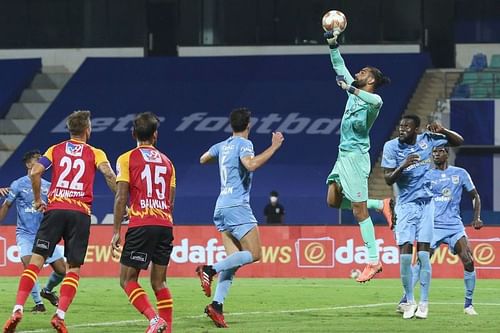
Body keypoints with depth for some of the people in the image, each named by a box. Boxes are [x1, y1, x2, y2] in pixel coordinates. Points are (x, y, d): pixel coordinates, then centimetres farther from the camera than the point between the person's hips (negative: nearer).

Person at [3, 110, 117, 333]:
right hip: (81, 213, -1)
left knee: (36, 260, -3)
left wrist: (37, 200, 11)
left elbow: (35, 172, -1)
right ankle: (60, 315, -11)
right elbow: (108, 174, -8)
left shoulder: (56, 150, 13)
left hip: (55, 209, 1)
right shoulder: (95, 153, 10)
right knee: (73, 268, 4)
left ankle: (18, 309, -18)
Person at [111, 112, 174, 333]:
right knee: (159, 281, 12)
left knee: (127, 280, 0)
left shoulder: (127, 159, 2)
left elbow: (121, 197, -5)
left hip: (141, 226, -5)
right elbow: (171, 200, 15)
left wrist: (116, 231, -2)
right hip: (165, 226, 5)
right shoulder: (166, 162, 15)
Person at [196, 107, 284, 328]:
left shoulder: (222, 146, 17)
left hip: (222, 207, 8)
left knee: (234, 259, 3)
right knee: (254, 254, -9)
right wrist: (274, 147, -19)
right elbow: (251, 164, -26)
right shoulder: (243, 144, -6)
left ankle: (217, 305, -11)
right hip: (237, 206, -8)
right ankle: (210, 270, -19)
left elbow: (203, 159, 35)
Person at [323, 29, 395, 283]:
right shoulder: (354, 91, 12)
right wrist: (333, 45, 14)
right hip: (344, 155, 9)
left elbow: (376, 101, -38)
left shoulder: (372, 99, -12)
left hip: (356, 156, -9)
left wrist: (350, 89, -35)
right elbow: (340, 68, 22)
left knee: (359, 210, -8)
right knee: (333, 200, 11)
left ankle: (374, 261, -6)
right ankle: (381, 205, 18)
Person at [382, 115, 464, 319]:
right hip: (406, 205, -1)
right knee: (405, 255, -9)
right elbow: (388, 179, -8)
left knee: (423, 254, -5)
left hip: (426, 203, 1)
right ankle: (410, 301, 5)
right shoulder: (391, 146, -5)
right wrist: (403, 166, -26)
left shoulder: (427, 140, 0)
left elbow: (458, 141, 10)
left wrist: (443, 131, -10)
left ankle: (424, 303, 1)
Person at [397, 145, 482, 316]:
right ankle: (405, 300, -13)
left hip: (454, 225, 1)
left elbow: (475, 196, 15)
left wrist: (477, 217, 2)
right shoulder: (426, 176, 7)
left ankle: (468, 304, 1)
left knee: (468, 261, -12)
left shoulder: (460, 173, 8)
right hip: (433, 225, -1)